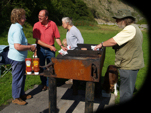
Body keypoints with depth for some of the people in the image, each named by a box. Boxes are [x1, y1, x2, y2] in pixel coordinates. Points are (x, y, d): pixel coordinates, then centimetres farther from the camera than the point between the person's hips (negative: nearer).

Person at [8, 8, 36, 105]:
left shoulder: (15, 27, 11)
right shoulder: (17, 29, -23)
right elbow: (17, 46, -30)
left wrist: (28, 45, 13)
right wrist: (30, 47, -18)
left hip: (19, 57, 10)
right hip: (17, 58, -10)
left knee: (22, 76, 20)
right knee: (18, 78, 4)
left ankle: (21, 94, 36)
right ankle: (16, 98, 20)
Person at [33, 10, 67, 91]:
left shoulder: (53, 24, -3)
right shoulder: (36, 25, -7)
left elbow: (57, 37, 3)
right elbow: (38, 40, -10)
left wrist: (61, 46, -12)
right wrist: (49, 46, -16)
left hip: (51, 49, 1)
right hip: (40, 49, 0)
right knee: (41, 67, 9)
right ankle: (44, 84, 26)